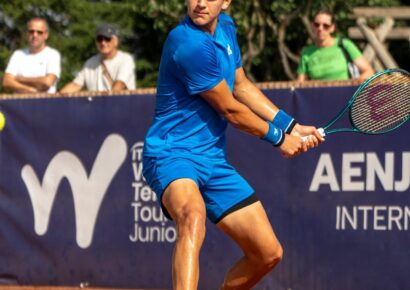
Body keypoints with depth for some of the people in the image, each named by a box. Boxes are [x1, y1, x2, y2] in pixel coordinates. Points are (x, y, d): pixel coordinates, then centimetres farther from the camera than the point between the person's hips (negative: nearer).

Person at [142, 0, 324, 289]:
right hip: (172, 154, -9)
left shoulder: (225, 26, 7)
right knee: (194, 214, -42)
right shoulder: (190, 44, -22)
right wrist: (278, 137, 2)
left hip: (213, 158, 9)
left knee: (269, 254, 7)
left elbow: (241, 86, 22)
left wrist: (290, 125, 18)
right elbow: (230, 110, -12)